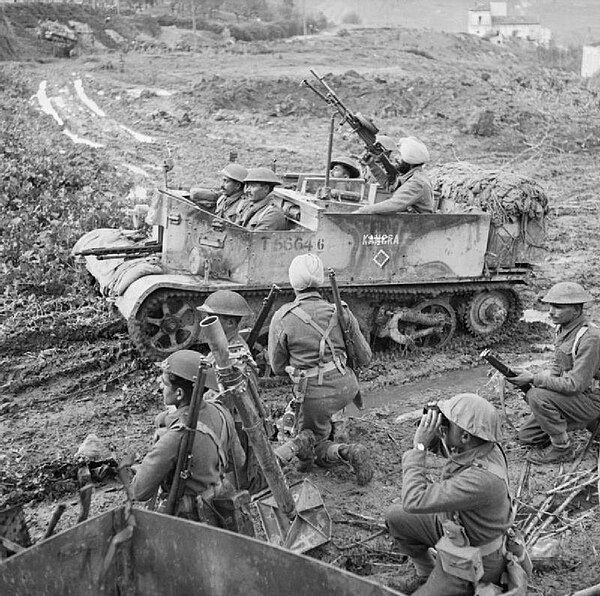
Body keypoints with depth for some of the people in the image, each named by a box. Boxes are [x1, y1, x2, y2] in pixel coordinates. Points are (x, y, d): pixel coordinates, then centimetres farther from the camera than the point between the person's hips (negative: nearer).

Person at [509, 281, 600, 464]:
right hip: (571, 396, 9)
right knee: (526, 435, 5)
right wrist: (533, 379, -2)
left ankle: (562, 449, -10)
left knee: (538, 396, -29)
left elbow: (575, 384, -29)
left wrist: (533, 379, -25)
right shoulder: (562, 329, 4)